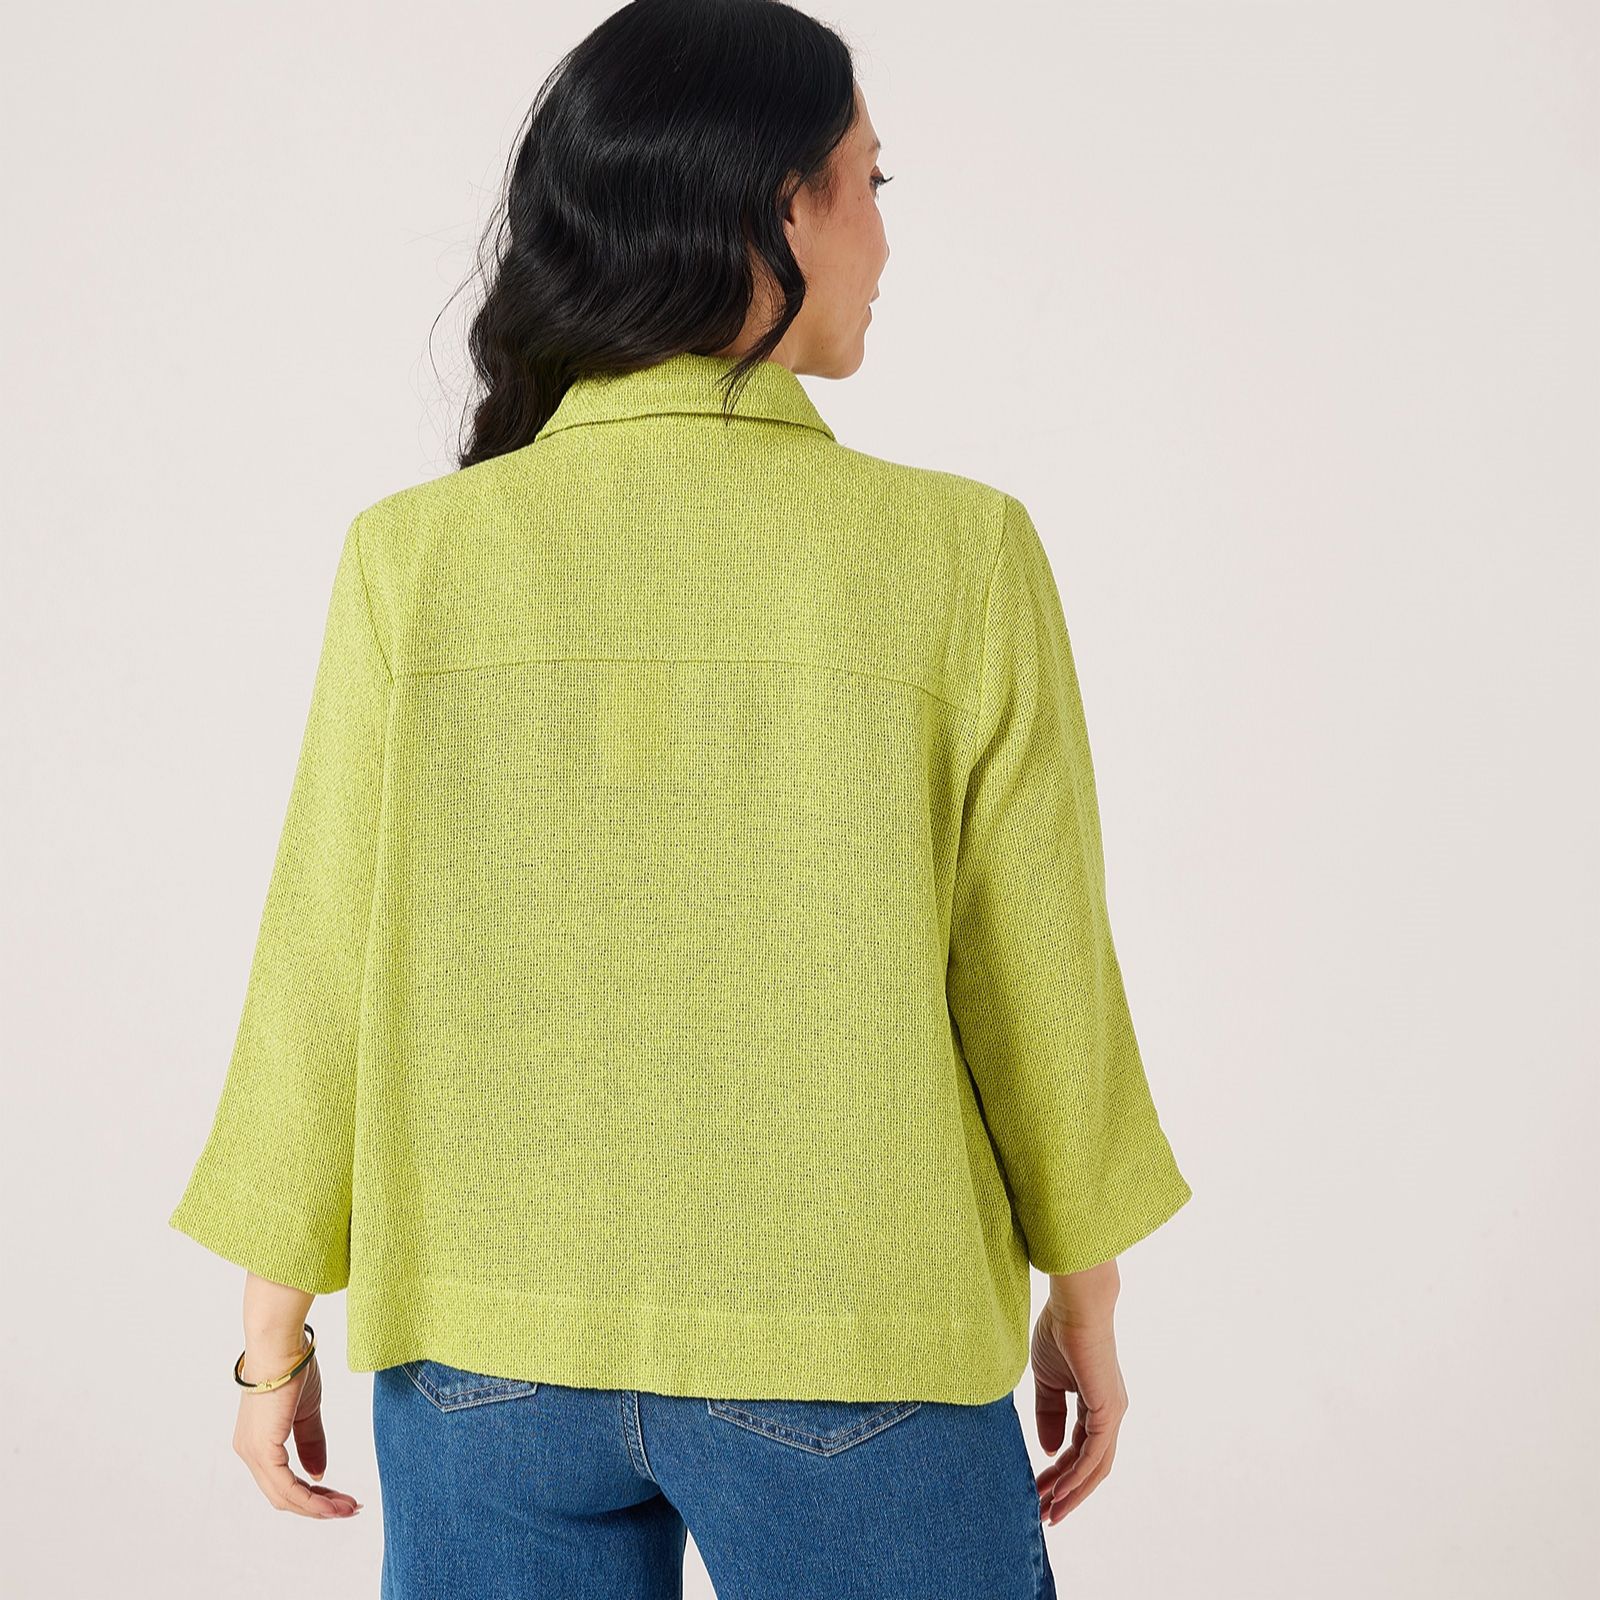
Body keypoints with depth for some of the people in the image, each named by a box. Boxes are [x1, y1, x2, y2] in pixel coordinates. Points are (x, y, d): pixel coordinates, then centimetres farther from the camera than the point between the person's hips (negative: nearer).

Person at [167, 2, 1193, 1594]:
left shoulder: (415, 558, -9)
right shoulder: (955, 556, -13)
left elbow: (326, 976, -4)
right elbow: (1036, 978, -5)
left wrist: (275, 1334, 9)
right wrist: (1086, 1307, 10)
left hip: (487, 1353, 2)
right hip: (851, 1349, -1)